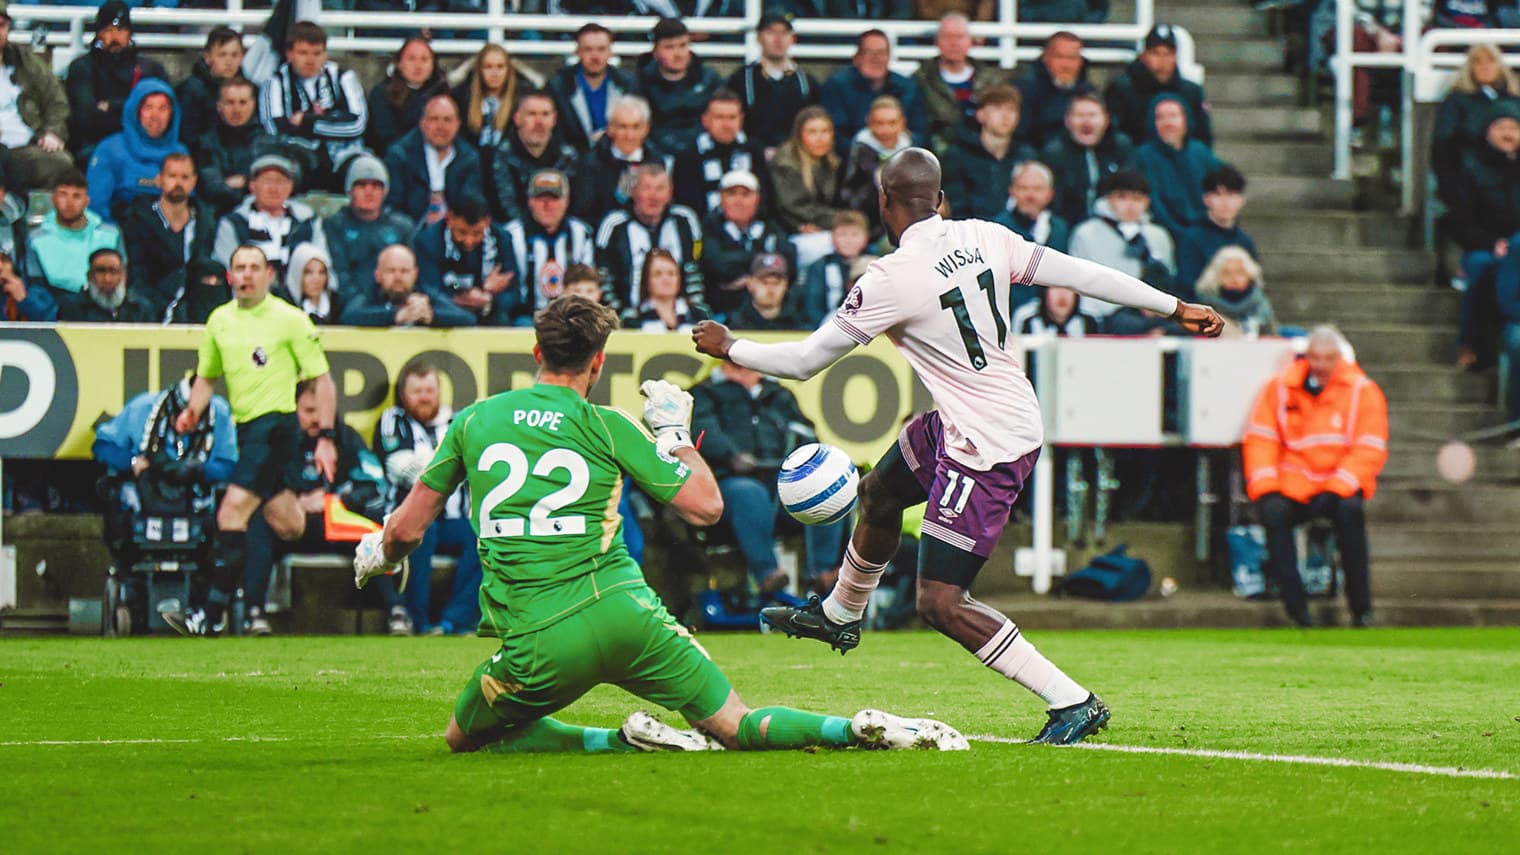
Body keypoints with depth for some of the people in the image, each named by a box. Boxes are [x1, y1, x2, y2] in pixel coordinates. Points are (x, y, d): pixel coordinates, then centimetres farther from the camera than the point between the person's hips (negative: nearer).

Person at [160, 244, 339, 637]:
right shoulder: (219, 320, 12)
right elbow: (207, 376, 24)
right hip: (247, 428, 7)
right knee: (288, 526, 11)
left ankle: (211, 616, -18)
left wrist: (326, 438, -9)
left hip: (277, 424, -7)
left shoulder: (290, 319, -5)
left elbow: (322, 380, -3)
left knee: (232, 511, -17)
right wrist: (193, 410, 3)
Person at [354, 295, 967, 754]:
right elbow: (706, 506, 7)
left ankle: (622, 741, 0)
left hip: (538, 641, -1)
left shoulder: (472, 422, 10)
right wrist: (675, 431, 23)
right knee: (737, 727, 8)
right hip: (624, 612, 1)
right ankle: (859, 729, -19)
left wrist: (377, 554, 37)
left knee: (466, 738, 21)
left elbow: (406, 529, 14)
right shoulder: (606, 426, 6)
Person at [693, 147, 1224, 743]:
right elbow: (1077, 273, 0)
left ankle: (1072, 704, -7)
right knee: (879, 493, 30)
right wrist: (1175, 307, 9)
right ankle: (839, 615, 56)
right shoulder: (983, 238, -4)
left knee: (940, 603, -7)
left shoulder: (890, 280, -21)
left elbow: (805, 361, -12)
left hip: (984, 449, -9)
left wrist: (728, 347, 5)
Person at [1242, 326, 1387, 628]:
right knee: (1273, 511, -31)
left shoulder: (1362, 391, 1)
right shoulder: (1280, 388, 7)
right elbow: (1260, 439, 5)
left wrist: (1338, 487, -18)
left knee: (1350, 509, -34)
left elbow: (1369, 451, -5)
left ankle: (1361, 610, -25)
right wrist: (1265, 487, -10)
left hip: (1341, 485, -1)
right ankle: (1297, 610, -29)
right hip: (1293, 484, 1)